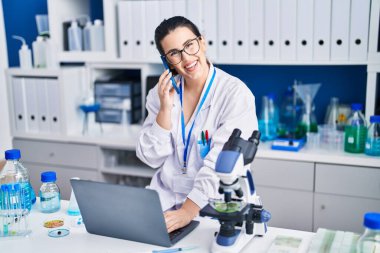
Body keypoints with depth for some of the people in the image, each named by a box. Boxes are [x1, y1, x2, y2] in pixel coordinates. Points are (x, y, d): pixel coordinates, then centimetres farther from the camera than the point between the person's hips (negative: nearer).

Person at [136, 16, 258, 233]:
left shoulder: (236, 93, -11)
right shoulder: (161, 93, 3)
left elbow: (220, 163, -20)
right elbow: (152, 159, 0)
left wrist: (188, 211, -29)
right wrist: (165, 108, -12)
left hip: (213, 205, -4)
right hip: (164, 200, 4)